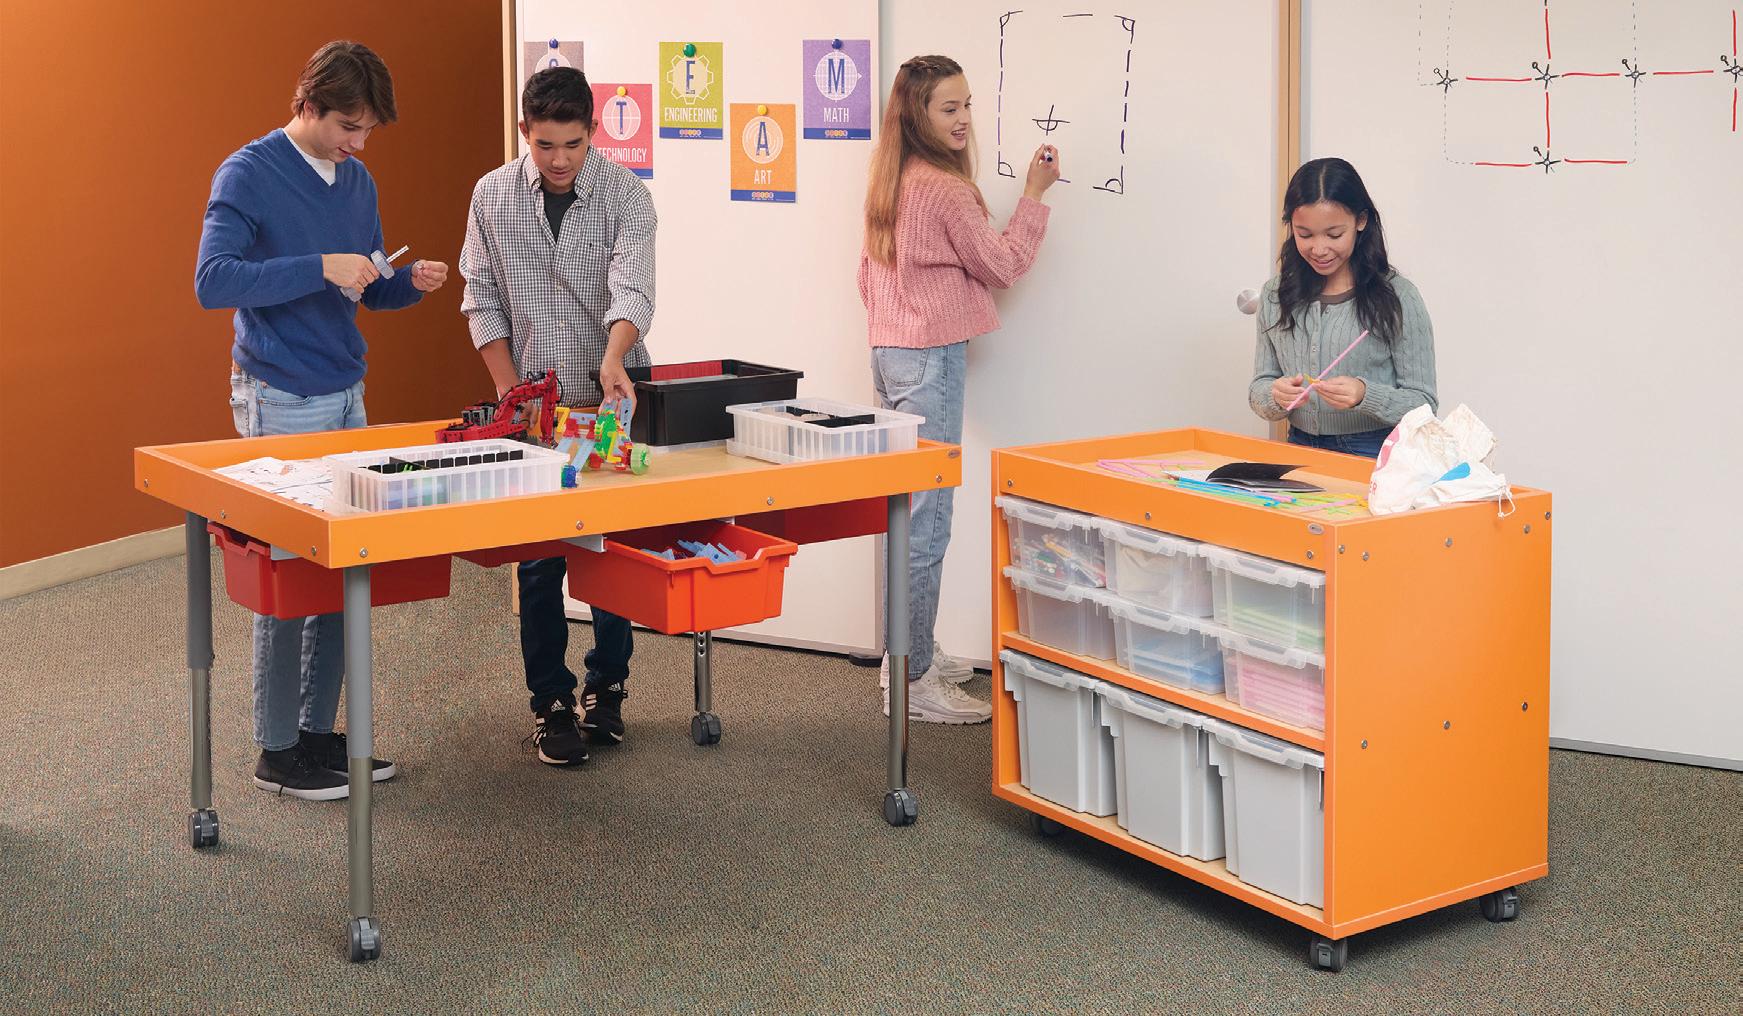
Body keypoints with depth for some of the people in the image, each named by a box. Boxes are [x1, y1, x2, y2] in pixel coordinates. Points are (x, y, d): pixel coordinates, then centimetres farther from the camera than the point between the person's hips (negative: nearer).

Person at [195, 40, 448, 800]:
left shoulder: (357, 182, 10)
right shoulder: (247, 174, -10)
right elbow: (212, 281, -20)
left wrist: (412, 283, -4)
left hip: (347, 396, 7)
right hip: (279, 403, -7)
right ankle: (277, 751, 9)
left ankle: (319, 731, 19)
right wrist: (320, 268, -26)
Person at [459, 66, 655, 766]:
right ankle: (550, 703, 11)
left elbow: (632, 285, -23)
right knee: (539, 559, 2)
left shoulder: (625, 194, -8)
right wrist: (511, 393, -6)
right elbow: (482, 301, 3)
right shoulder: (493, 196, 0)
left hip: (610, 399, -1)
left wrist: (614, 358, -41)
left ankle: (606, 688, 20)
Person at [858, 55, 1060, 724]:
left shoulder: (889, 182, 11)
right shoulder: (945, 189, -18)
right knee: (927, 524, -7)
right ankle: (913, 683, -4)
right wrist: (1034, 195, 2)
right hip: (931, 360, -10)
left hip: (891, 351, 10)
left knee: (908, 515, 16)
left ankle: (910, 654, 26)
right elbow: (1003, 266, -6)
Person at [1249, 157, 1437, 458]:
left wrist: (1365, 395, -19)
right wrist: (1276, 396, -11)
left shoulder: (1398, 297, -2)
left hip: (1375, 456, -4)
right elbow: (1258, 390, 12)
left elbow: (1423, 404, -2)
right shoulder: (1275, 296, 10)